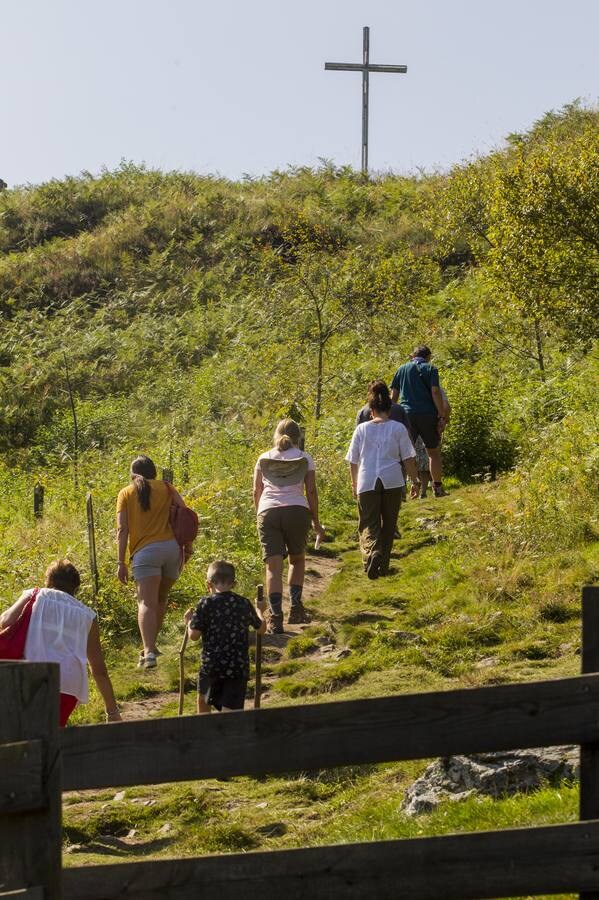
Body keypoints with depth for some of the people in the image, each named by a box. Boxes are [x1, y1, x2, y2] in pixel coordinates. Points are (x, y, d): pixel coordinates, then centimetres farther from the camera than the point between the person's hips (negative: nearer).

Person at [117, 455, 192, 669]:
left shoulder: (126, 493, 10)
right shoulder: (166, 488, 16)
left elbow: (122, 529, 2)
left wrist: (121, 562, 0)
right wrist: (187, 545, 7)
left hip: (145, 551, -3)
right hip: (172, 546, 3)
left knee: (147, 603, -11)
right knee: (161, 599, 22)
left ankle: (149, 652, -26)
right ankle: (151, 645, 31)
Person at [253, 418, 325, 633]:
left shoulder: (264, 459, 14)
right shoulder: (304, 459, 10)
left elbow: (256, 491, 12)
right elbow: (311, 491, 5)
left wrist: (260, 515, 26)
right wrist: (316, 521, 12)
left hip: (268, 512, 0)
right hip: (297, 511, 0)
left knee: (273, 566, -3)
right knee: (297, 559, 21)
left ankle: (276, 617, -13)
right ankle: (296, 608, 12)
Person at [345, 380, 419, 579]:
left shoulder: (362, 429, 3)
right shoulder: (398, 428, -1)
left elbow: (353, 461, 8)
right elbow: (408, 458, 0)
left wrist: (354, 483, 23)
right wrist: (415, 481, 11)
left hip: (367, 483, -1)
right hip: (392, 481, 1)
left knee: (368, 524, 0)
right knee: (388, 524, 15)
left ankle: (372, 552, -30)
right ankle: (383, 565, 20)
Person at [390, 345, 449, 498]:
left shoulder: (402, 369, 13)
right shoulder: (430, 369, 3)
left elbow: (393, 395, 10)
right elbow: (435, 393, -7)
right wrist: (442, 417, -7)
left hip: (406, 415, 2)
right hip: (427, 415, -2)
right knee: (433, 452, 11)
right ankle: (438, 488, 15)